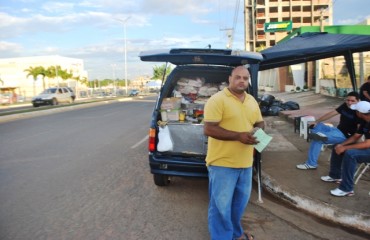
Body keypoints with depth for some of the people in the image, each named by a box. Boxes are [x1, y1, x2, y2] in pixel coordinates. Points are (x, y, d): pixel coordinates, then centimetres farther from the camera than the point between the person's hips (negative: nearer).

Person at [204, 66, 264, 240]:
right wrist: (239, 136, -24)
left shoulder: (252, 101, 11)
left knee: (240, 201, 22)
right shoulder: (217, 99, -13)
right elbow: (209, 129, -19)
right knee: (221, 205, 2)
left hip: (245, 162, 8)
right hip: (222, 162, -7)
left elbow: (260, 123, 22)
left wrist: (258, 131, -3)